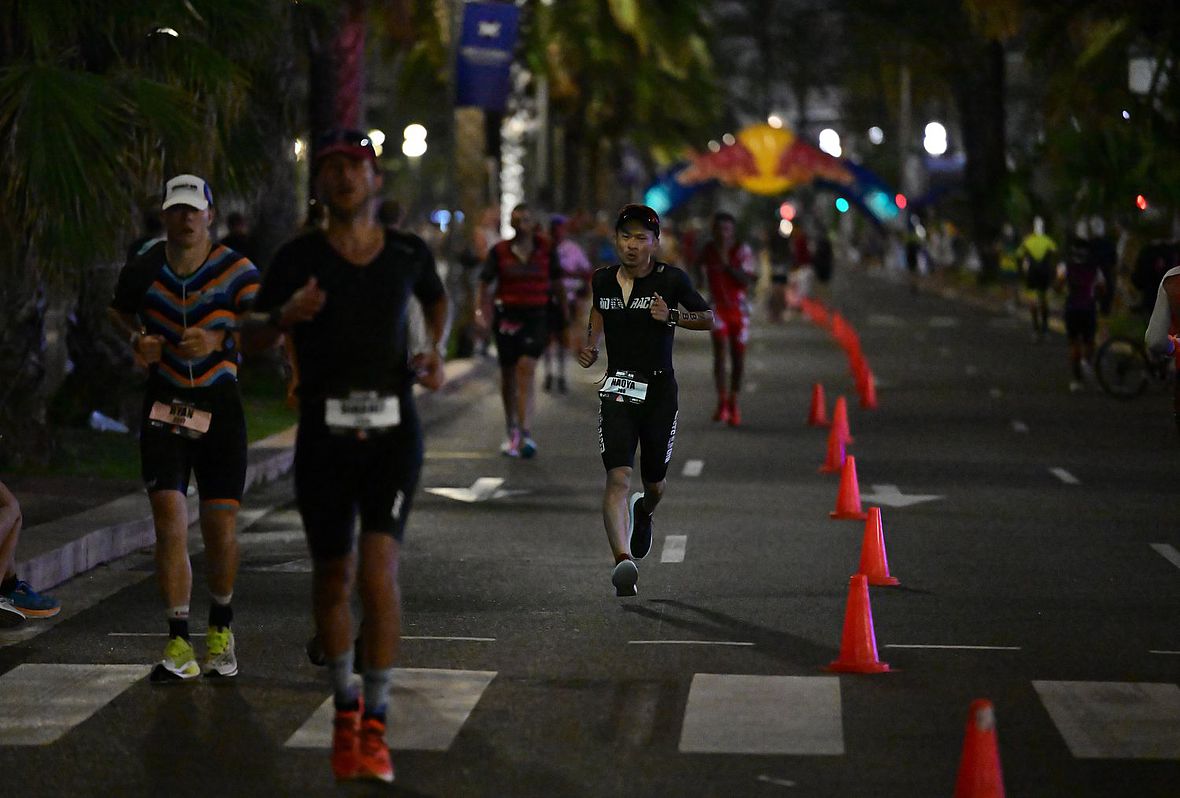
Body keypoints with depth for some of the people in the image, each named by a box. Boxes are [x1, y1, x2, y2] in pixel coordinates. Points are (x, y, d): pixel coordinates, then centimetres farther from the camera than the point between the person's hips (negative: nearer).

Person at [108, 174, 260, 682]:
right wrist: (137, 339, 1)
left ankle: (221, 630, 26)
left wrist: (220, 338, -30)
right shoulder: (144, 270, 2)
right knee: (169, 518, -11)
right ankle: (179, 644, -8)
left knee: (221, 526, 1)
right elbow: (120, 310, 22)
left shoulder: (236, 270, -5)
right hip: (165, 404, 1)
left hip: (219, 405, -1)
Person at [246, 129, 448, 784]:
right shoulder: (297, 260, -3)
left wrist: (436, 351, 7)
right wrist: (286, 315, -15)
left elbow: (436, 300, 25)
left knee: (378, 575, -16)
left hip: (393, 434, 0)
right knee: (332, 580, 10)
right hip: (323, 435, 0)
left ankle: (374, 728, -5)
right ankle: (345, 705, 35)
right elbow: (253, 337, 6)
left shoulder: (409, 254, 2)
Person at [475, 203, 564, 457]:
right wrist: (480, 313, -7)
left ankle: (526, 433, -24)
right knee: (508, 375, 11)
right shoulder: (500, 251, 2)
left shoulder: (545, 249, 2)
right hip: (507, 315, 2)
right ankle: (511, 432, 28)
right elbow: (484, 284, 5)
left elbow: (556, 284, 10)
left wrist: (563, 313, 11)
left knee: (526, 369, -19)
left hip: (537, 315, -2)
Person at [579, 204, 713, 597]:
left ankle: (644, 512, 54)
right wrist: (590, 346, 9)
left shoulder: (671, 279, -6)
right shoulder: (602, 279, 2)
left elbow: (709, 318, 3)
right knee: (617, 476, -20)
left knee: (654, 482, 16)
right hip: (617, 388, 0)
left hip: (660, 390, 0)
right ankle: (623, 561, -33)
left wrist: (673, 317, -14)